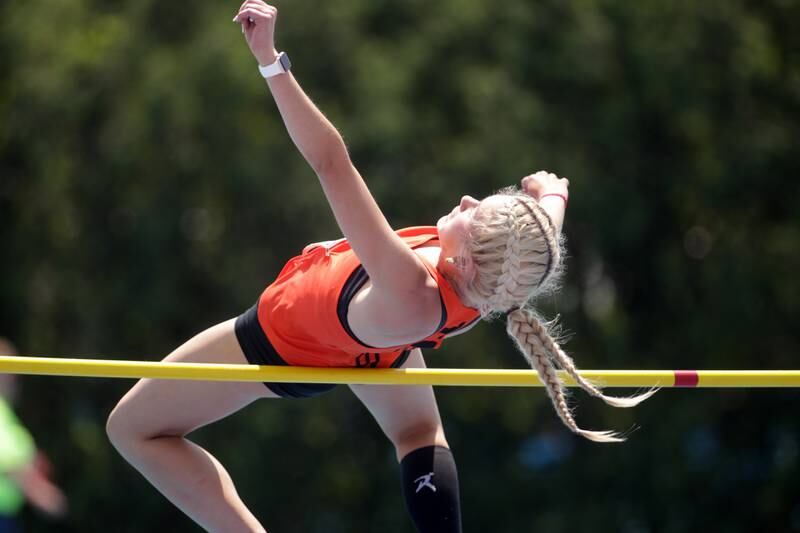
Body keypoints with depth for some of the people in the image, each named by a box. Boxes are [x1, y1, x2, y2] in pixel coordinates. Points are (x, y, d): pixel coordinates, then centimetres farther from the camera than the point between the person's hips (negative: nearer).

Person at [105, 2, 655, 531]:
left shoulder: (410, 296, -52)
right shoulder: (493, 283, -34)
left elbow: (331, 162, -56)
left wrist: (270, 60, -57)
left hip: (285, 342, -6)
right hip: (375, 348, 6)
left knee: (133, 428, 8)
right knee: (418, 431, 35)